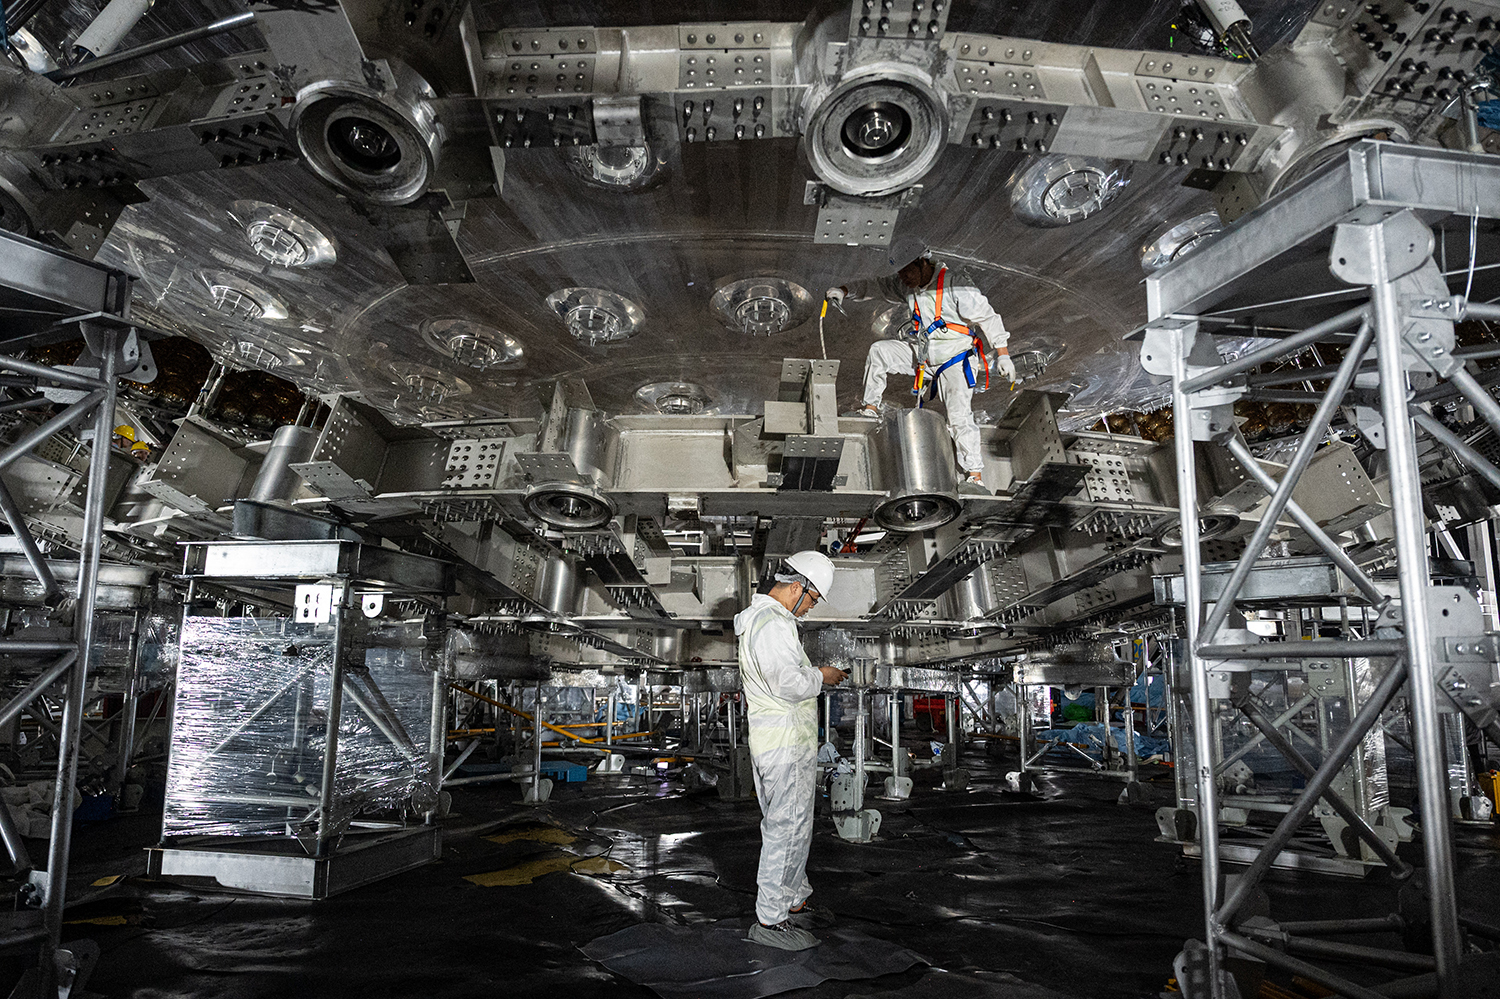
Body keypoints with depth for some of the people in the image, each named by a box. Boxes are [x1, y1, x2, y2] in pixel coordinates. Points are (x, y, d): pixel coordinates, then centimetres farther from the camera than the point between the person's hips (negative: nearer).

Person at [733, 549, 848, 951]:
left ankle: (794, 902, 31)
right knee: (786, 828, -3)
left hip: (778, 741, 11)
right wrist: (820, 676, -8)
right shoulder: (773, 624, -20)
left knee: (794, 826, 19)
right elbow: (790, 683, -27)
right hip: (785, 743, -11)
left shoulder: (756, 618, 15)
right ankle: (769, 919, 6)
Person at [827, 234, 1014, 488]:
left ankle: (974, 474, -6)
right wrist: (845, 292, 0)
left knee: (960, 417, -15)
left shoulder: (955, 286, -22)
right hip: (922, 353, 7)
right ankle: (871, 406, 8)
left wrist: (1002, 355, -21)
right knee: (879, 350, -4)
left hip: (956, 359, -7)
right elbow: (878, 286, 14)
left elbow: (987, 318, -19)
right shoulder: (907, 286, 0)